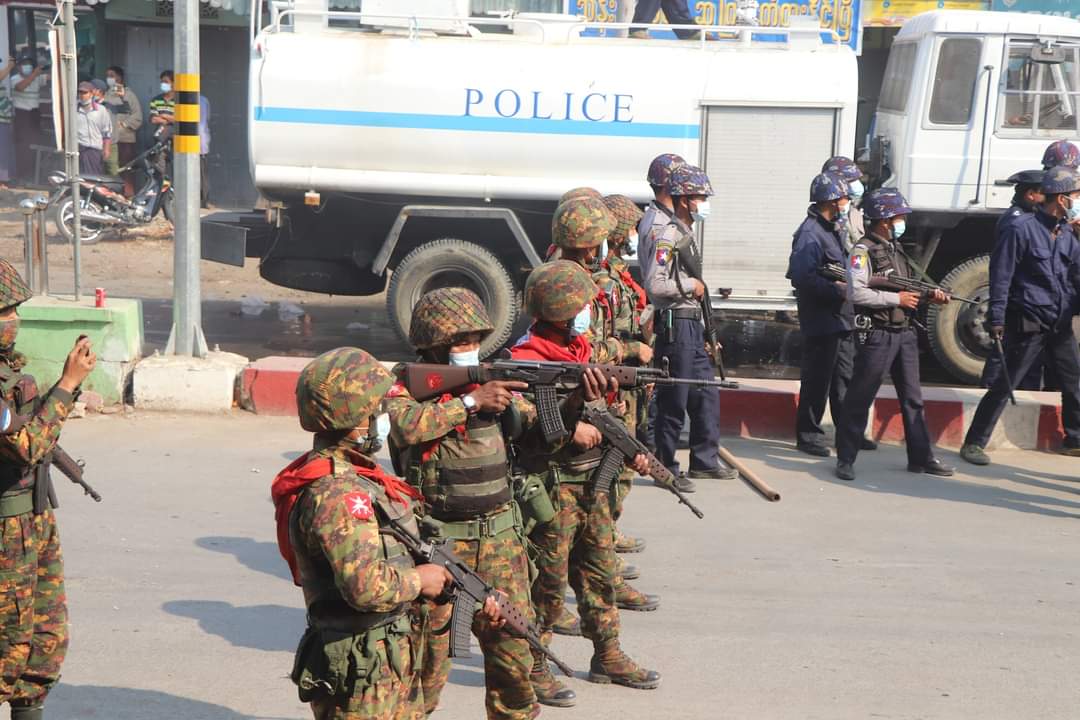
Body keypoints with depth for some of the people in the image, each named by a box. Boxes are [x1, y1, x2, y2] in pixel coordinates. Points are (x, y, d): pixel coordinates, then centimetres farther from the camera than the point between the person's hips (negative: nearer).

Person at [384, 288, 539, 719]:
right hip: (436, 539, -4)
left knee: (512, 640, 8)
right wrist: (470, 401, -25)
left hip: (499, 535, 4)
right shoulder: (406, 385, -6)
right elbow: (406, 426, -26)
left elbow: (538, 426, 2)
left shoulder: (493, 379, 7)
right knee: (428, 646, 4)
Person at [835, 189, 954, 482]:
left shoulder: (896, 249, 16)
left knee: (912, 398, 12)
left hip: (904, 334, 8)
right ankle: (845, 459, 6)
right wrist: (897, 298, -18)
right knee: (860, 399, -2)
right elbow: (857, 293, -22)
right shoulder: (863, 251, -12)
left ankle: (920, 457, 19)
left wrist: (929, 295, 4)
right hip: (877, 335, -8)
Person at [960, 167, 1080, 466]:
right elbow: (1001, 277, -13)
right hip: (1029, 324, -7)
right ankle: (974, 443, 4)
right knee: (1004, 386, -4)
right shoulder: (1020, 230, -12)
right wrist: (997, 319, -16)